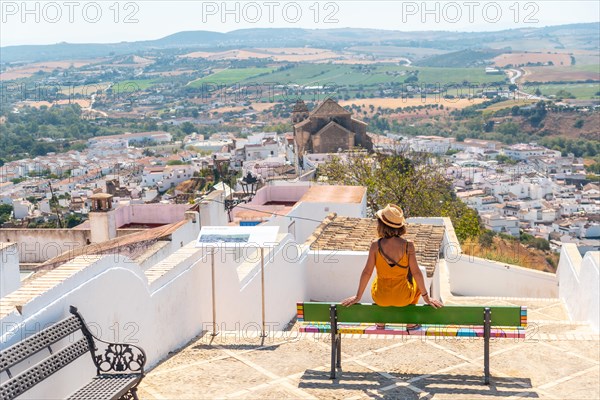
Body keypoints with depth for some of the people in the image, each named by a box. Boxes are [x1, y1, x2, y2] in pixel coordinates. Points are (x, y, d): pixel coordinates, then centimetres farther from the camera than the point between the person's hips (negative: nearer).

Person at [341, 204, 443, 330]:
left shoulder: (376, 245, -18)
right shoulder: (408, 245, -19)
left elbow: (367, 272, -13)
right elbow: (416, 273, -13)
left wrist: (358, 296, 0)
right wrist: (426, 297, 0)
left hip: (380, 298, 1)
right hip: (402, 298, -1)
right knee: (417, 283, 34)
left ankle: (380, 322, 41)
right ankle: (411, 322, 37)